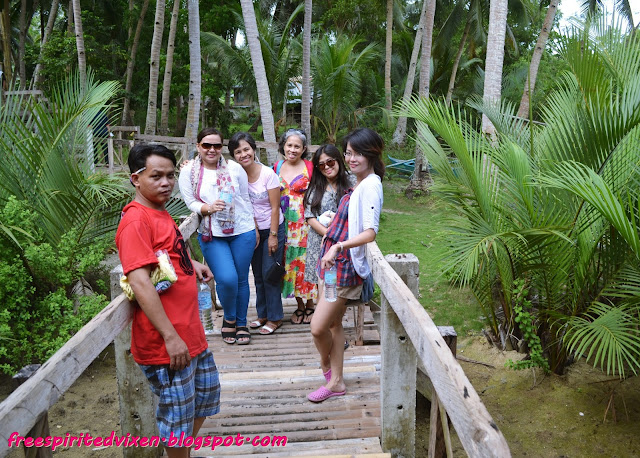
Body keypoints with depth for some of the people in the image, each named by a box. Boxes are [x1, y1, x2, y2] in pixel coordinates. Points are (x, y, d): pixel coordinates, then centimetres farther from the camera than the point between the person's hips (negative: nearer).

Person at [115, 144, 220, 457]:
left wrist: (191, 263, 12)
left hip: (190, 333, 10)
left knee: (205, 396, 25)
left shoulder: (160, 213, 11)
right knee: (178, 416, 6)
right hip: (166, 342, -10)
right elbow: (139, 281, -25)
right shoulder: (136, 221, -17)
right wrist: (171, 337, -26)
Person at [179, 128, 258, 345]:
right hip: (211, 236, -1)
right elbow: (190, 203, -1)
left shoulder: (235, 168, 1)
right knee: (227, 278, -15)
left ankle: (241, 324, 26)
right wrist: (208, 208, -22)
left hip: (242, 232, 1)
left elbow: (246, 200, 8)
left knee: (242, 279, 7)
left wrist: (255, 229, 11)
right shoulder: (188, 172, 0)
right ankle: (229, 318, 14)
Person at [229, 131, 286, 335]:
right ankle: (263, 314, 27)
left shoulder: (268, 174, -16)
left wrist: (273, 236, -14)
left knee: (269, 274, -2)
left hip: (272, 229, -4)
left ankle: (274, 318, 11)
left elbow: (275, 208, -13)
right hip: (252, 231, 5)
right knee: (258, 275, 13)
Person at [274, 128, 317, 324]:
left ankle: (310, 305, 19)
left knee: (306, 262, 1)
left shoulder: (310, 167, -5)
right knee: (290, 263, 9)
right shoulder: (277, 167, 8)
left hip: (305, 223, -4)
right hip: (285, 224, 4)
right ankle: (299, 305, 24)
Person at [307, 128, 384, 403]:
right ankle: (335, 381, 29)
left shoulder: (370, 185, -17)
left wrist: (339, 246, -36)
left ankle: (326, 365, 27)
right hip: (332, 261, 9)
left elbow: (370, 232, -27)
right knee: (333, 324, 16)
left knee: (318, 327, -5)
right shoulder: (359, 183, 12)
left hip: (346, 266, -9)